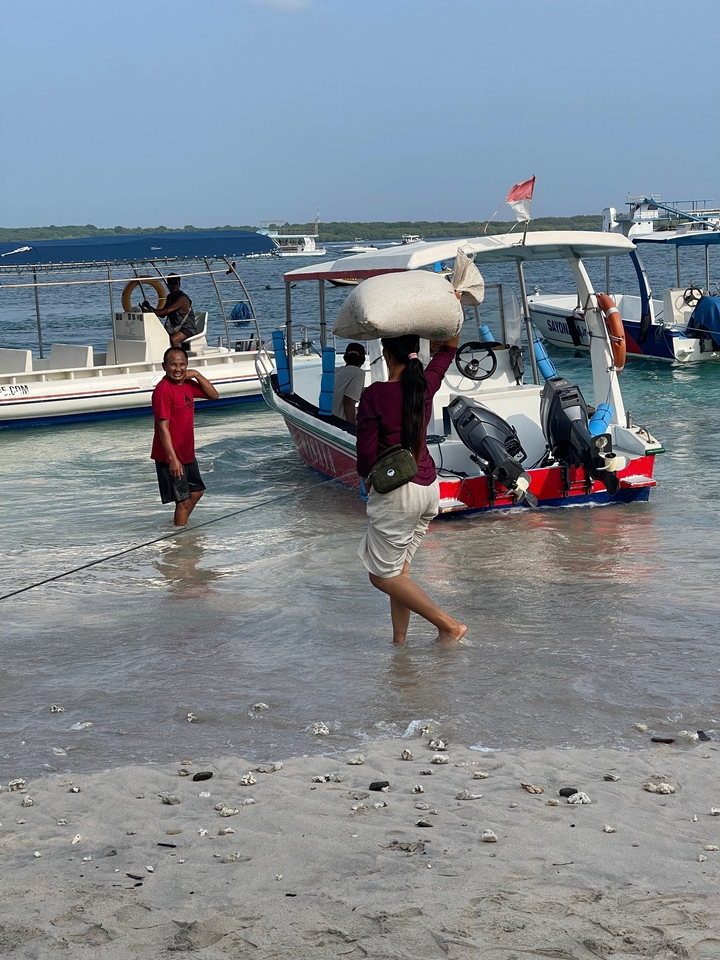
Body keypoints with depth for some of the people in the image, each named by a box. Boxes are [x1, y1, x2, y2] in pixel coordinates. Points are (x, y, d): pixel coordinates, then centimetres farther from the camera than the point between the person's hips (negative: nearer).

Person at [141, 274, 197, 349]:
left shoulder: (182, 298, -16)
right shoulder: (170, 297, 12)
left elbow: (168, 310, -25)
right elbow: (162, 314, 12)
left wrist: (152, 311, -28)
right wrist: (150, 307, -3)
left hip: (188, 329, -9)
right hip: (175, 328, 9)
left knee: (173, 339, -35)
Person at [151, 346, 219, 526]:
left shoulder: (187, 384, 5)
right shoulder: (163, 390, -21)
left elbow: (213, 395, 11)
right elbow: (163, 427, -24)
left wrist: (197, 375, -5)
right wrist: (172, 459, -28)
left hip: (187, 453, 9)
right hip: (171, 457, -9)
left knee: (196, 491, 22)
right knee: (184, 500, -3)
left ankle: (180, 525, 38)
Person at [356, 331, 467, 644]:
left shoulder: (375, 395, -16)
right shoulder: (426, 384, -1)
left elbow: (366, 453, -12)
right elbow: (450, 346, 18)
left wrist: (369, 479, 7)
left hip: (397, 492, -7)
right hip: (429, 488, 7)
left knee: (384, 575, 4)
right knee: (399, 568, 16)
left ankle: (449, 625, -1)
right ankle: (399, 639, 15)